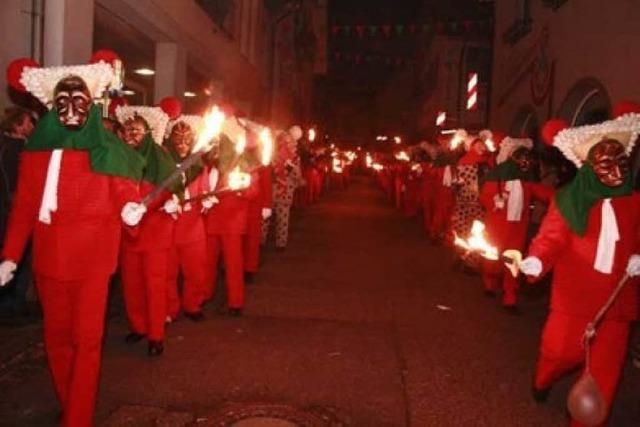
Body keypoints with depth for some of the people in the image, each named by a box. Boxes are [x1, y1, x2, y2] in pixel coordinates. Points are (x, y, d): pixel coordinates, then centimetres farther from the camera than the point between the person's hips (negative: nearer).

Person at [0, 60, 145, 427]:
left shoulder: (107, 153, -3)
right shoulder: (36, 151, 7)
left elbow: (126, 193, -5)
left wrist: (131, 209, -29)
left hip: (91, 260, -4)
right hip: (48, 258, 4)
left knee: (86, 339, 2)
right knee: (56, 337, 15)